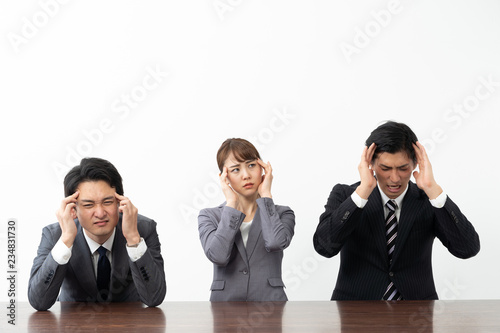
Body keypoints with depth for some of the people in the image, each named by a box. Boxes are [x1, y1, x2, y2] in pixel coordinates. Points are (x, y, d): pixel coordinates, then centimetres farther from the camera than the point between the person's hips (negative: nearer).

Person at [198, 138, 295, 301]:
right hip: (225, 304, 0)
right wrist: (231, 203, -3)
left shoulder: (282, 214, 11)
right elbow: (218, 256, -10)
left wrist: (265, 195, -1)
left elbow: (276, 242, -13)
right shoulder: (209, 216, 10)